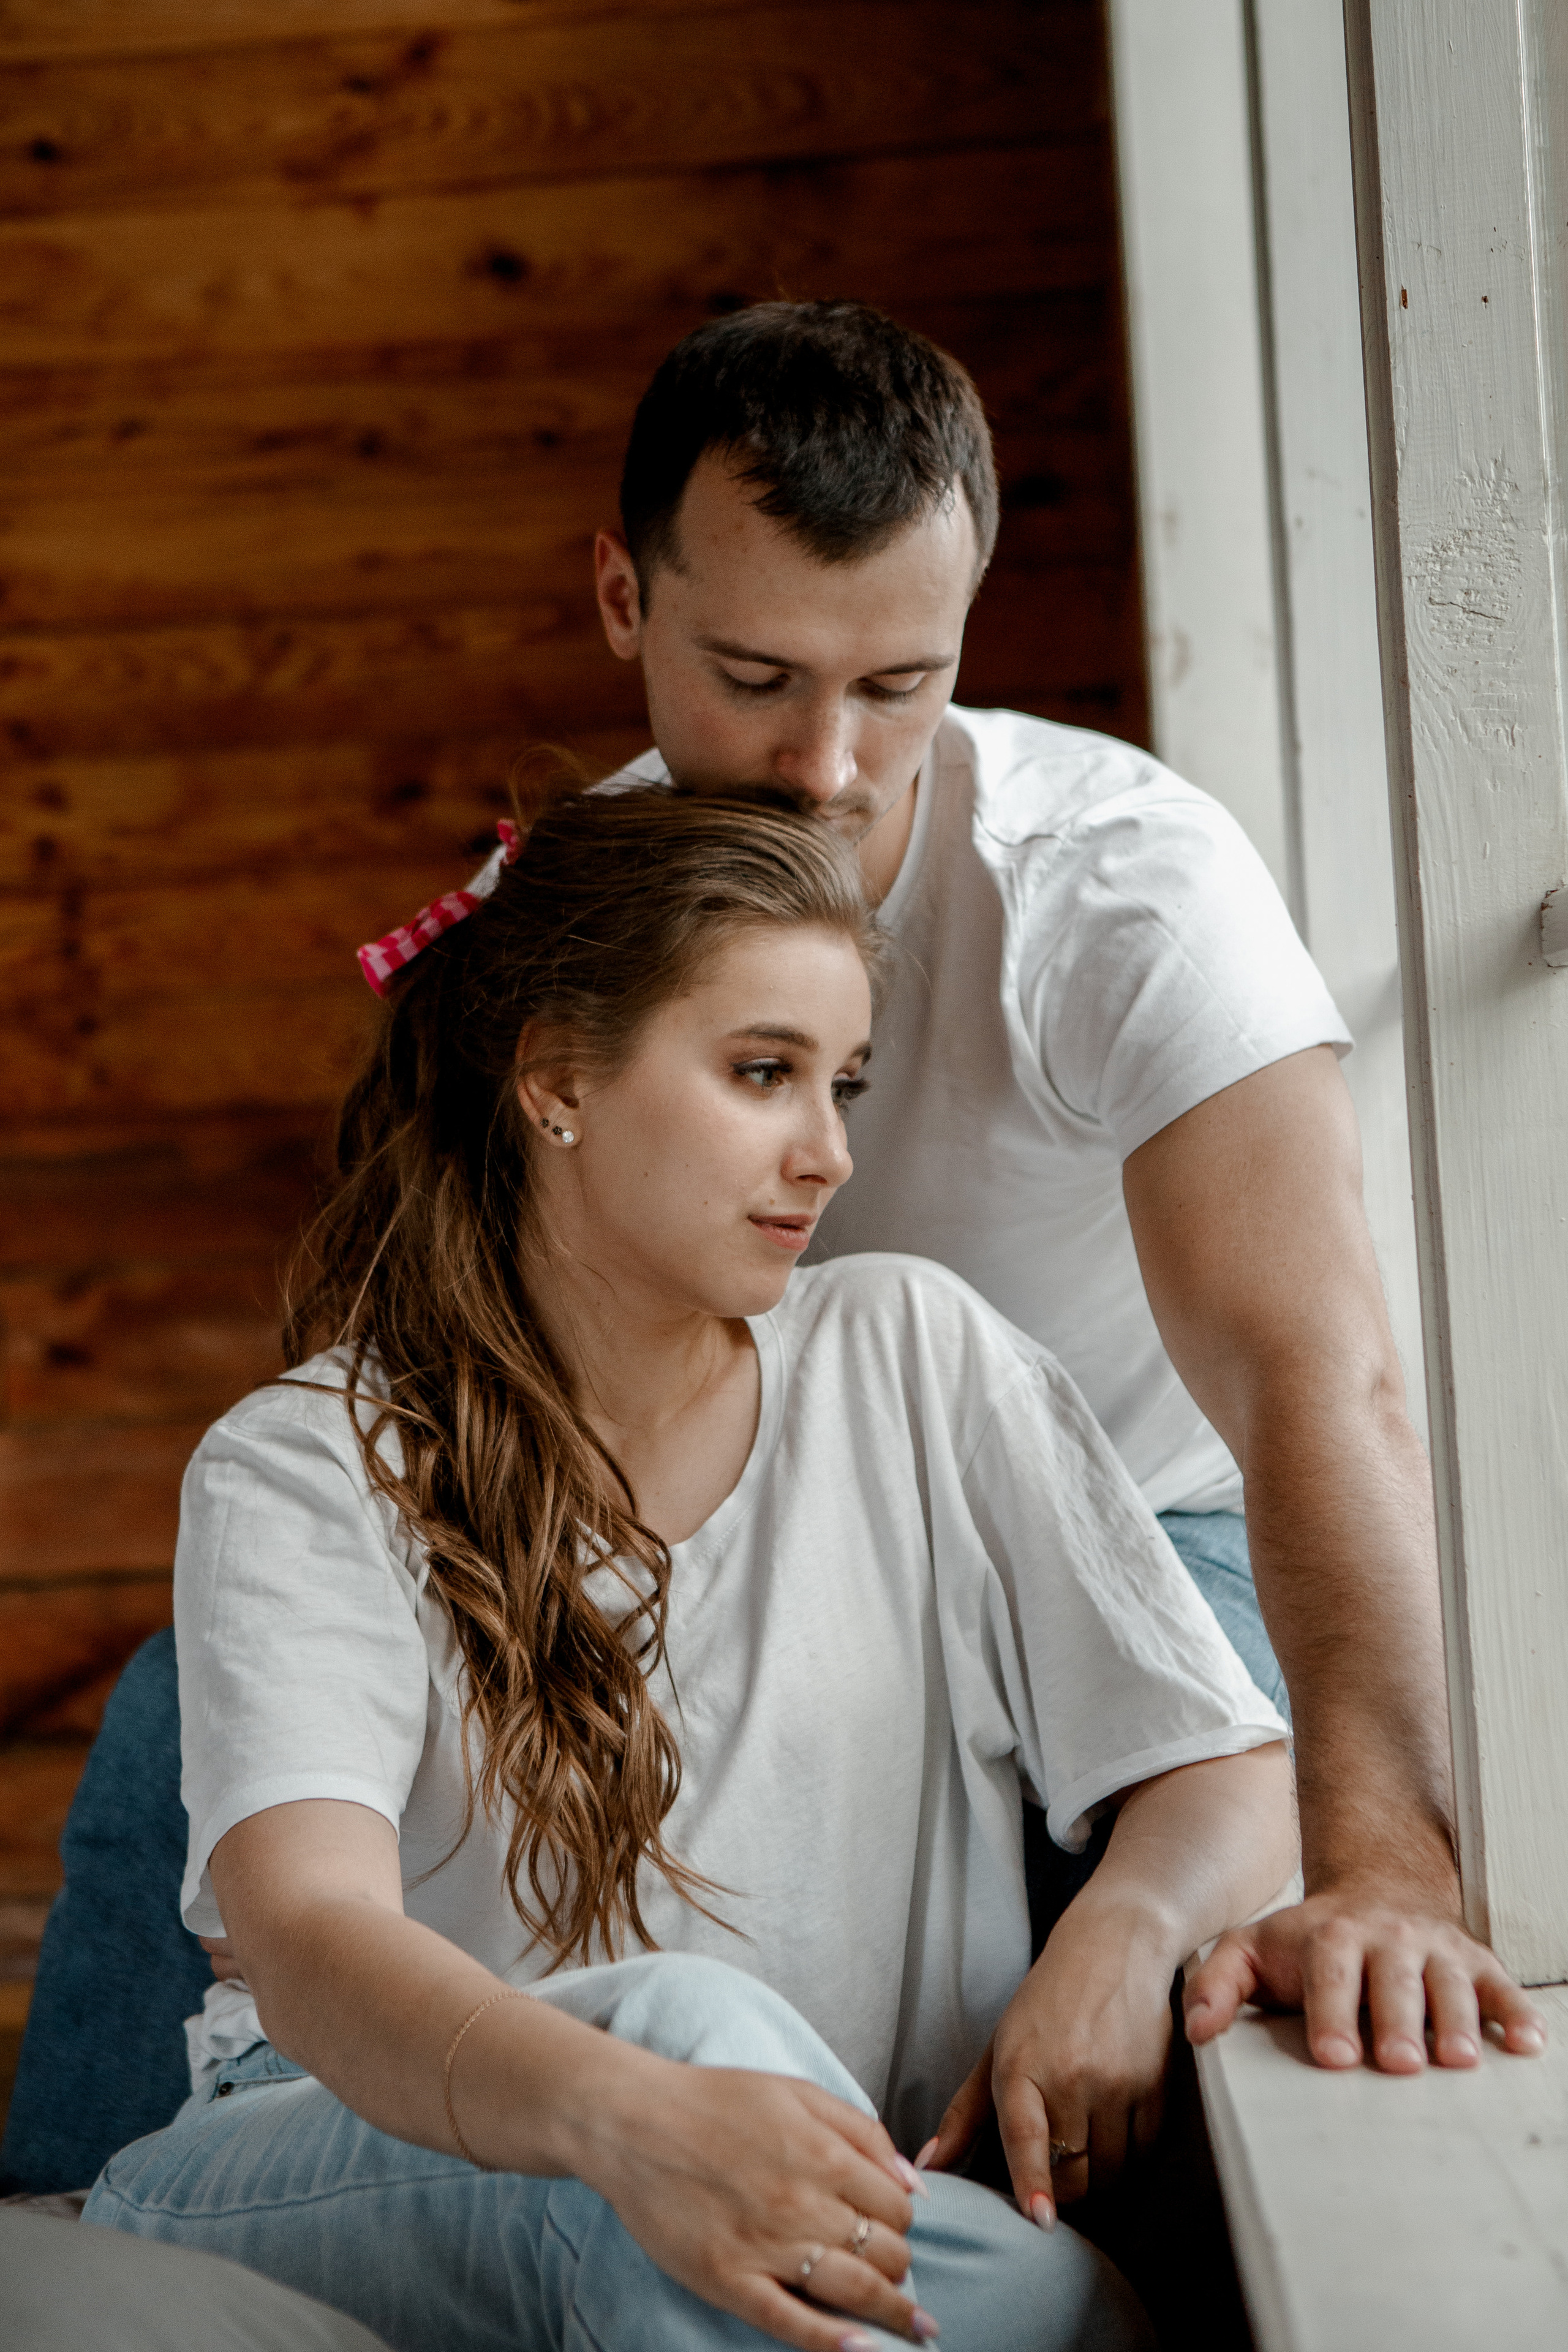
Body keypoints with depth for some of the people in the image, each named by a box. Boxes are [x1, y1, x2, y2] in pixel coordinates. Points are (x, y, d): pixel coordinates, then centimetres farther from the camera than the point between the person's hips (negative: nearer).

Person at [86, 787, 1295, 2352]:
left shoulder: (917, 1359, 4)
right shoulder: (302, 1475, -5)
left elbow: (1231, 1773, 5)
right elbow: (305, 1934, -22)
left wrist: (1123, 1937, -20)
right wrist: (633, 2118, -44)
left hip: (844, 2216, 2)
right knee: (688, 2016, -35)